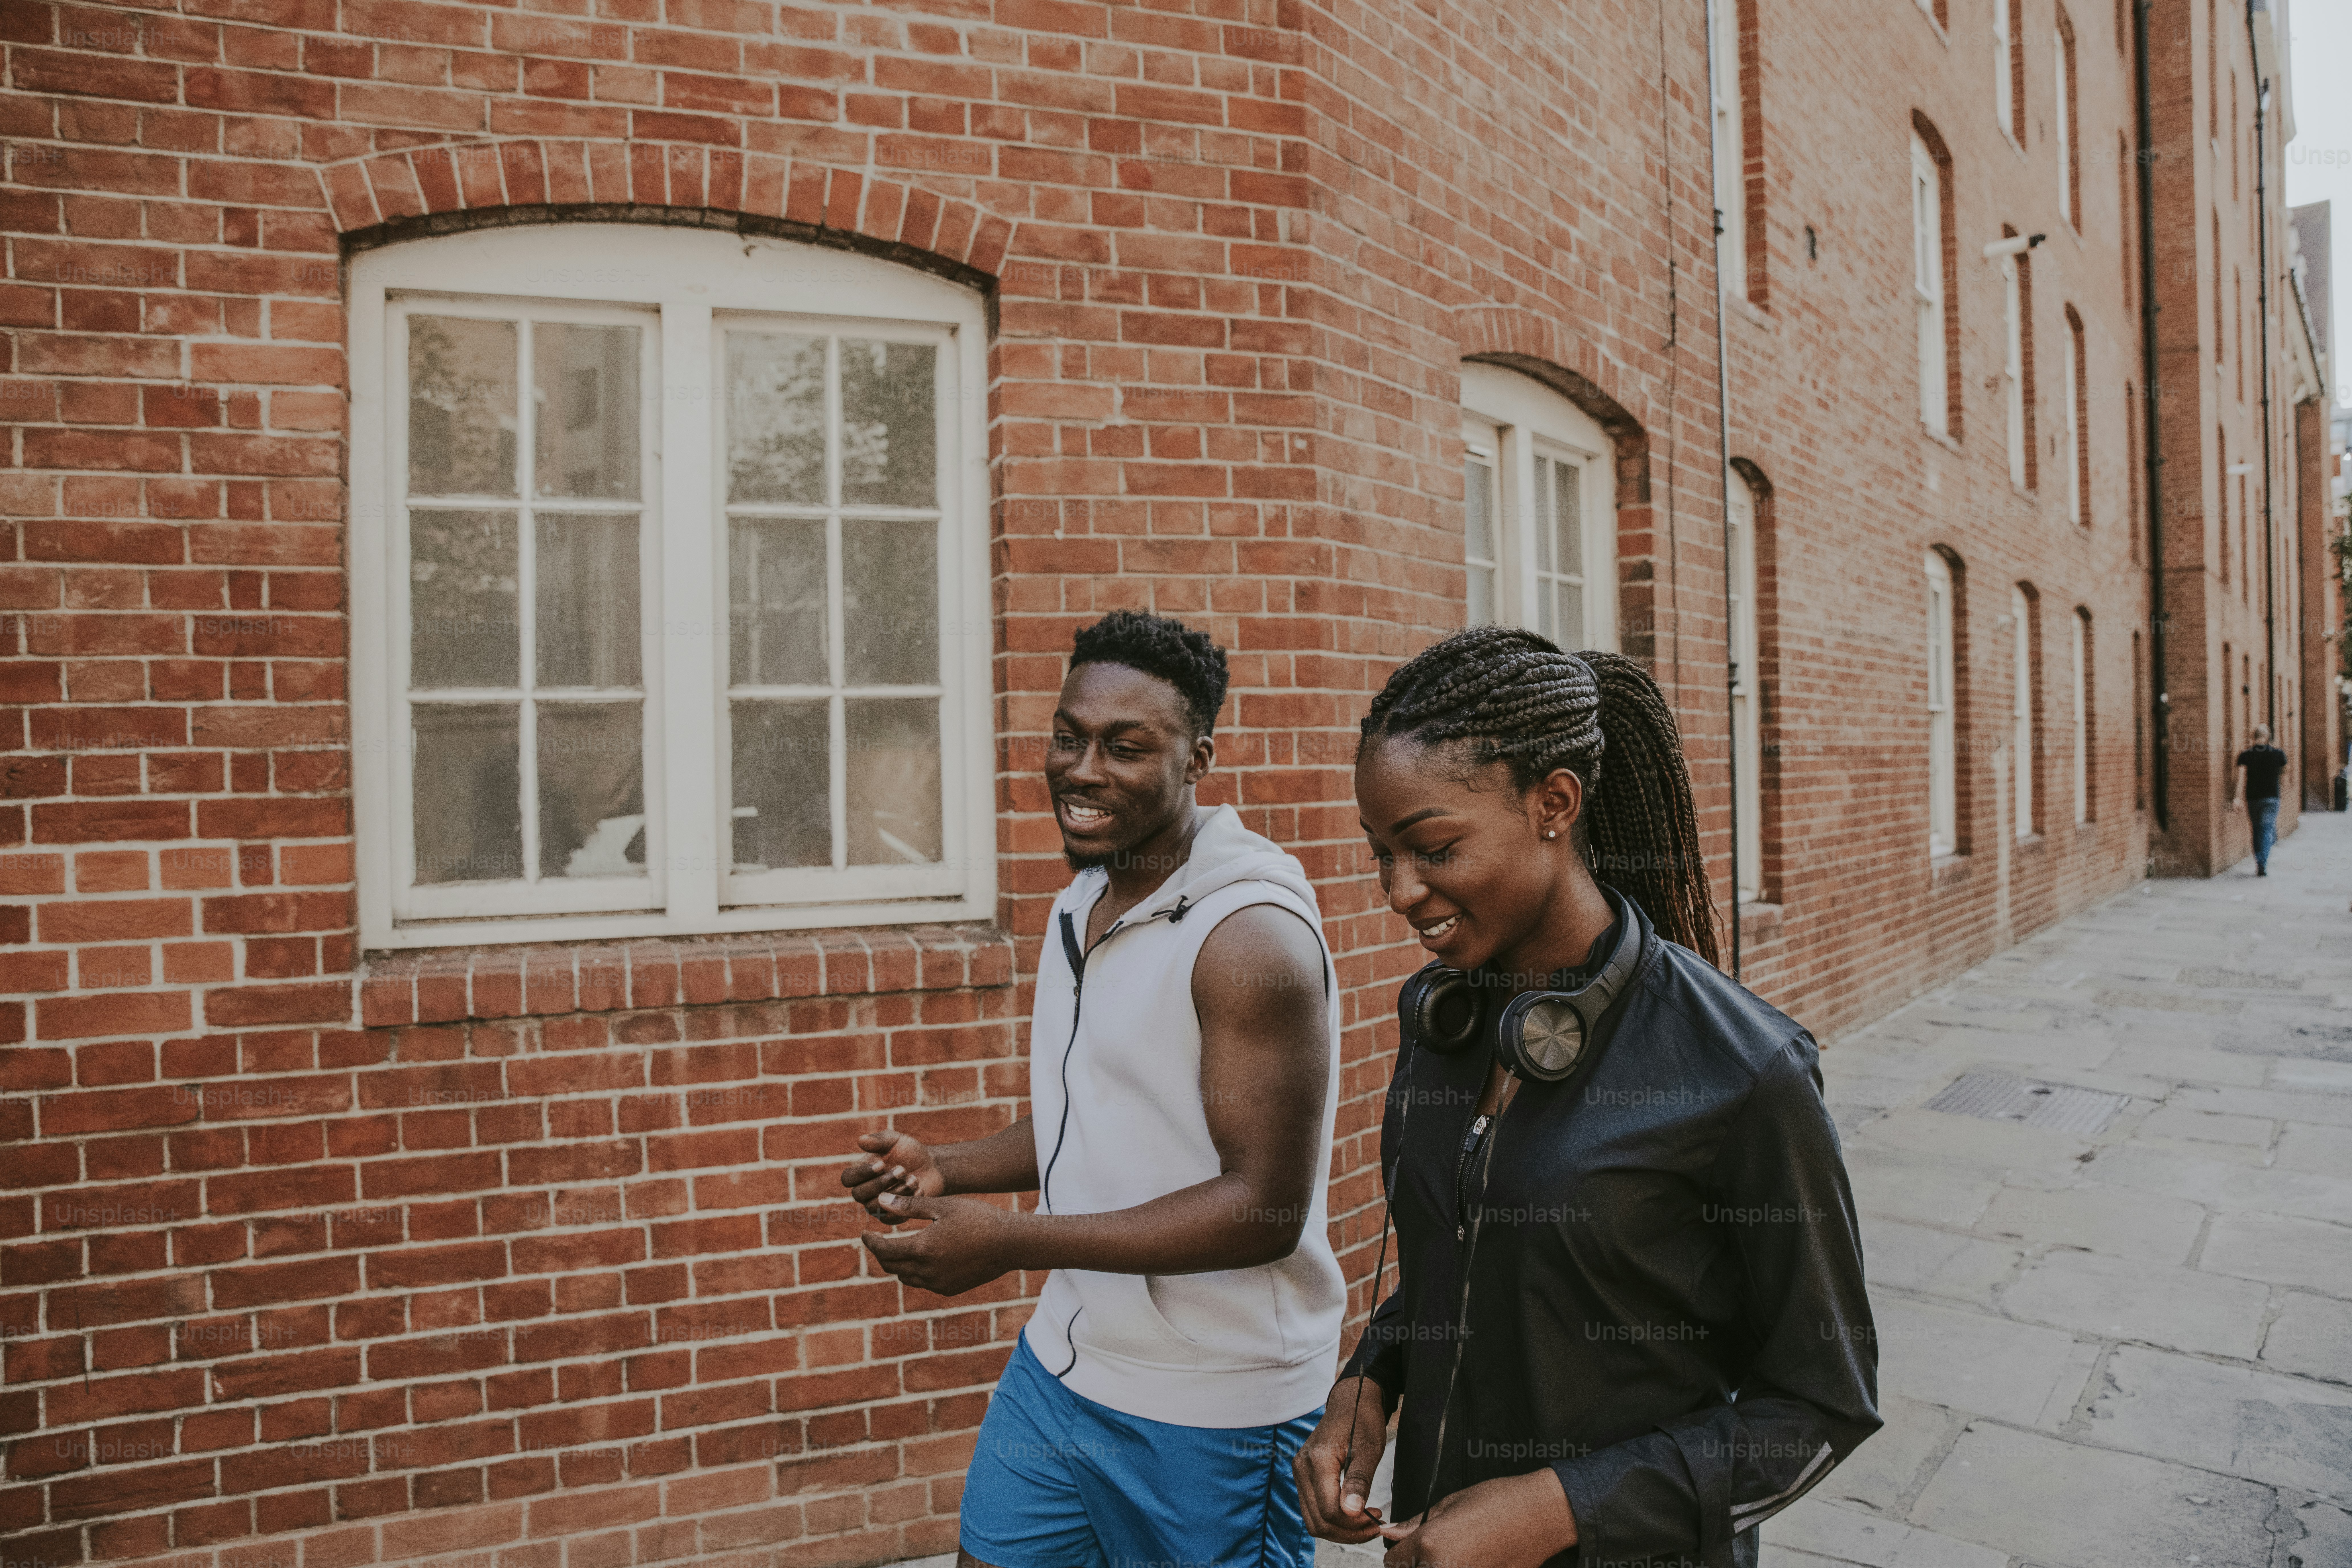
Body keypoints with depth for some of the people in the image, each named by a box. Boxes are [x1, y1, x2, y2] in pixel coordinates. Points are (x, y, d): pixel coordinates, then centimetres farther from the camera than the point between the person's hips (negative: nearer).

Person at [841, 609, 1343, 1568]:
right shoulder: (1084, 900, 5)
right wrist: (945, 1171, 1)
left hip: (1207, 1414, -7)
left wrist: (1013, 1243, -25)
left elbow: (1264, 1210, -24)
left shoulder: (1252, 932, -22)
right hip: (1062, 1364, 7)